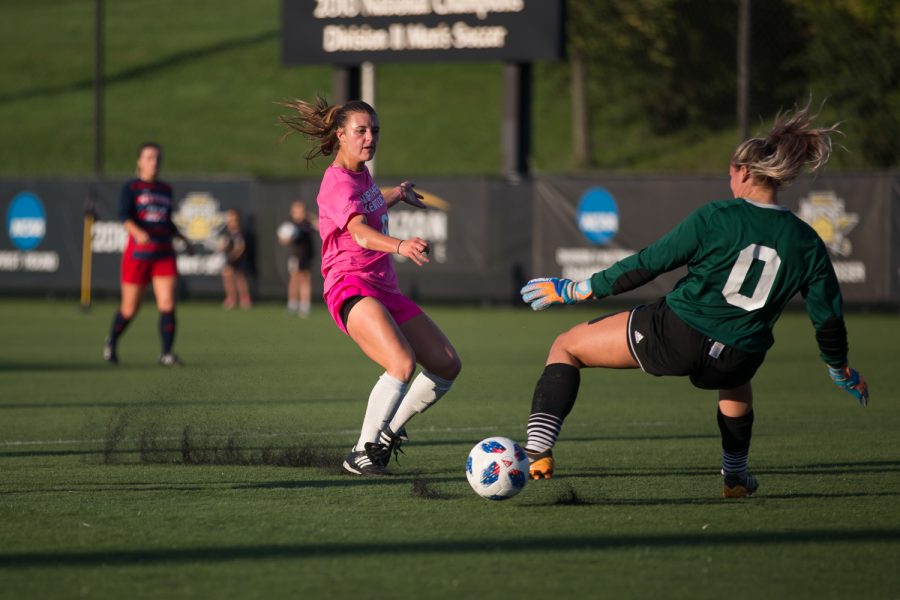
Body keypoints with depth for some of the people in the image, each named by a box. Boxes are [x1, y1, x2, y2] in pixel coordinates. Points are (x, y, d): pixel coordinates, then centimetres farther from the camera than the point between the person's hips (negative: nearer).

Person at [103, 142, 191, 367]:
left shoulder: (166, 190, 15)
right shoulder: (131, 188, -2)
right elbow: (125, 215, -17)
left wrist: (182, 238, 15)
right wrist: (138, 232, -35)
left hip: (164, 254, 4)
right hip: (138, 253, -4)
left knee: (167, 304, -11)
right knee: (130, 308, 4)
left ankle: (166, 354, -9)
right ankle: (111, 342, 30)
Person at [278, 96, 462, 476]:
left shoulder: (361, 174, 14)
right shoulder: (337, 183, -15)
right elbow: (361, 233, -34)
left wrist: (398, 194, 51)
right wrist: (399, 246, -52)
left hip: (385, 289, 9)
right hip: (351, 288, -9)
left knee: (448, 365, 5)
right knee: (403, 363, -31)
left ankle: (387, 432, 19)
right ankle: (362, 452, -19)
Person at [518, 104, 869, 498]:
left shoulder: (716, 217, -10)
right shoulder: (807, 244, 0)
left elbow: (648, 264, -8)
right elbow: (828, 319, 6)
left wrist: (579, 290, 2)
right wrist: (841, 368, 26)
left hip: (672, 336, -4)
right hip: (736, 359, 4)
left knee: (566, 348, 14)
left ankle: (538, 450, -2)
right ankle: (736, 476, 48)